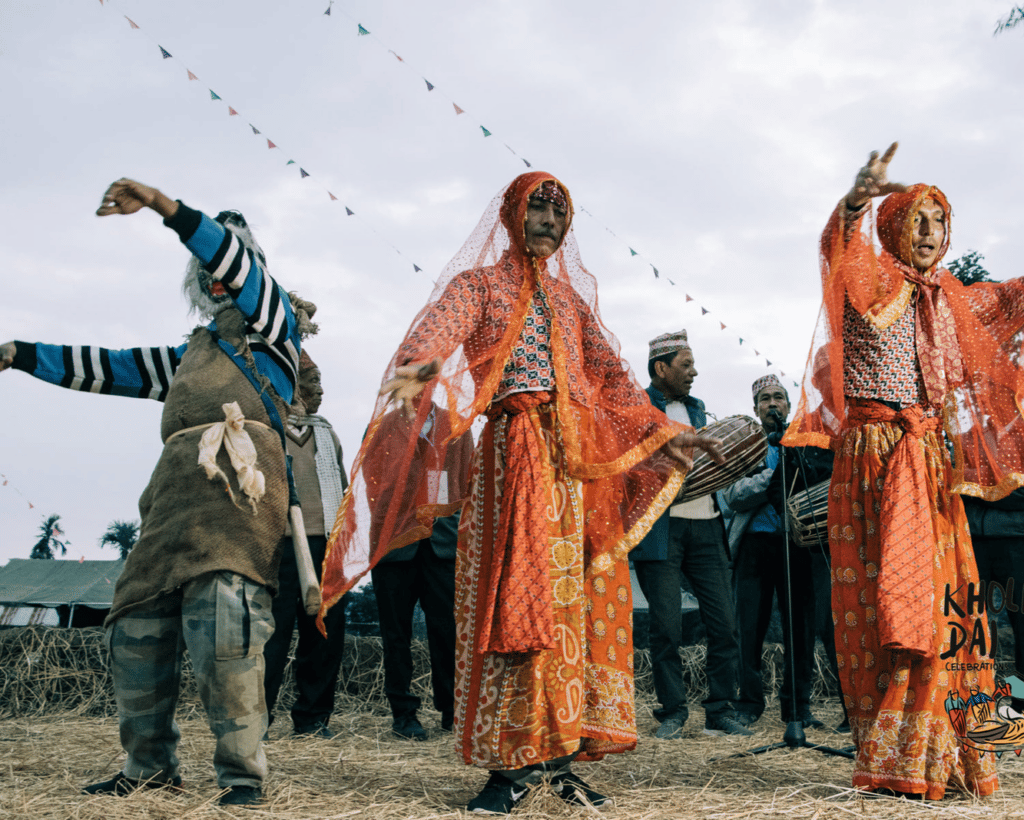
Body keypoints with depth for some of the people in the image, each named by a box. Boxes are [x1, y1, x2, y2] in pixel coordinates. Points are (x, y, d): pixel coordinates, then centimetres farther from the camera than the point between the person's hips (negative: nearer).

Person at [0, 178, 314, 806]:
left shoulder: (272, 327, 17)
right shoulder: (190, 354, 36)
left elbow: (234, 258, 0)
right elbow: (111, 369, 34)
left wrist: (161, 204, -10)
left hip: (237, 478, -7)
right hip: (177, 484, 7)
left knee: (223, 621, -23)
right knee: (137, 625, 2)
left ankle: (243, 770, -17)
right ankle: (151, 764, 15)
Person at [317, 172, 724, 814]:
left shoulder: (571, 298, 24)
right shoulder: (478, 283, 8)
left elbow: (612, 375, 25)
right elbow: (440, 328, -14)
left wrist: (663, 433, 20)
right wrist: (421, 365, -37)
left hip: (580, 458, 5)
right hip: (512, 450, -4)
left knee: (576, 599, -1)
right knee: (514, 598, -11)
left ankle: (556, 752, 4)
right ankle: (512, 760, -7)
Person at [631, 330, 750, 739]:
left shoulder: (696, 408, 22)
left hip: (705, 525, 6)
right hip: (660, 528, -6)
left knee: (725, 624, 2)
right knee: (666, 628, -4)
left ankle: (721, 712, 13)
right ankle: (672, 714, 9)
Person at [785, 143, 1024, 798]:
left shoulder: (944, 299, 18)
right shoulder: (870, 284, 1)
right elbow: (840, 247, -22)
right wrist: (859, 196, -40)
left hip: (927, 461, 6)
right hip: (871, 455, -6)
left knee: (937, 594, 1)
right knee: (882, 597, -8)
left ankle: (941, 752, 7)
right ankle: (890, 757, -6)